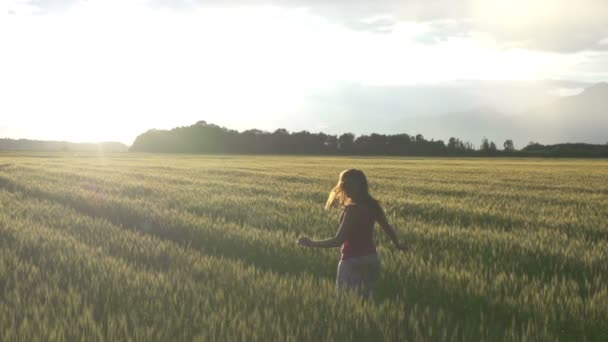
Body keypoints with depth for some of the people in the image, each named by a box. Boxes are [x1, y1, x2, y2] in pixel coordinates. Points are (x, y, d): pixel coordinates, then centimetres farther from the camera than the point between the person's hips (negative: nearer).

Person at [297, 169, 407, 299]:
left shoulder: (352, 210, -21)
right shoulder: (372, 205, 1)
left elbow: (338, 240, -21)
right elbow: (387, 227, 12)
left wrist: (312, 243, -14)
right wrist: (397, 244, 30)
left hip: (353, 261, -8)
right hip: (371, 259, 8)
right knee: (365, 298, 18)